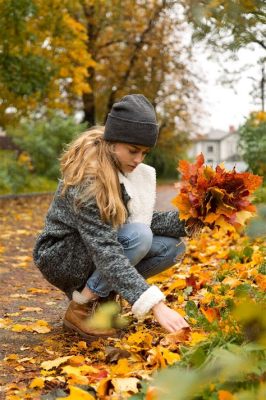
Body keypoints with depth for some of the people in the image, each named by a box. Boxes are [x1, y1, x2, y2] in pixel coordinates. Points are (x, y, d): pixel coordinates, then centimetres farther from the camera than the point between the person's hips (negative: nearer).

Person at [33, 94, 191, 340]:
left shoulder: (126, 169, -6)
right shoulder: (87, 179, -31)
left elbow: (147, 221, -4)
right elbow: (106, 252, -38)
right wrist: (155, 304, -44)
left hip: (94, 248, 8)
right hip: (59, 256, -7)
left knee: (173, 247, -8)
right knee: (139, 236, -30)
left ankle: (99, 296, 2)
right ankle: (81, 308, -14)